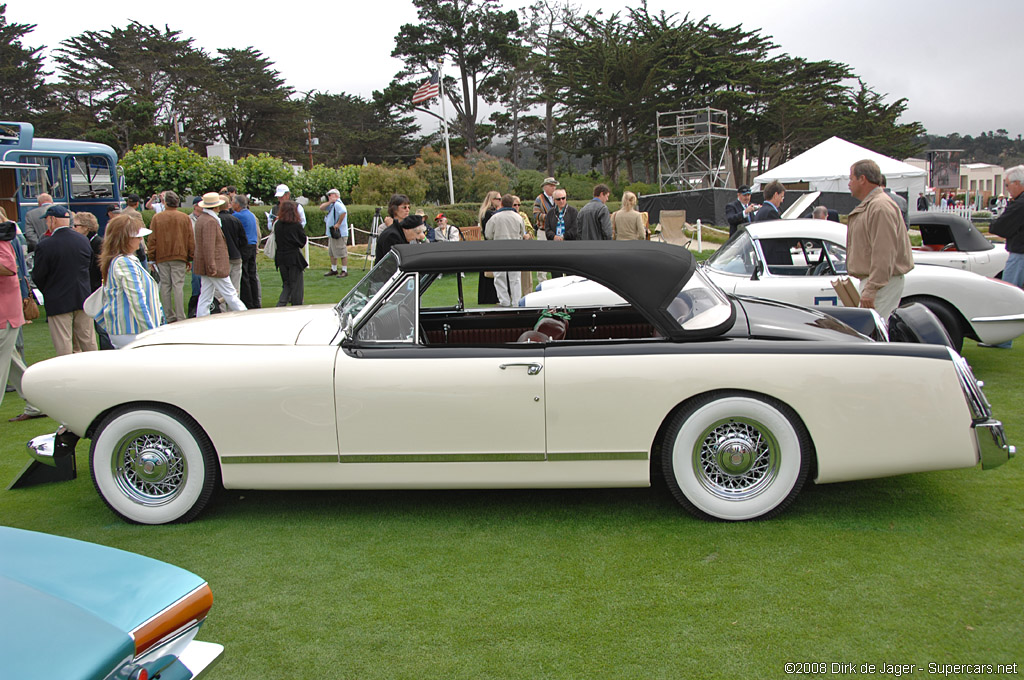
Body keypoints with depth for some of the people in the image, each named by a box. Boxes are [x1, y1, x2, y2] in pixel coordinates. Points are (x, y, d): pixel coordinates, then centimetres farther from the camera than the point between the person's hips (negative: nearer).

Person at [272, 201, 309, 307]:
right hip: (294, 258, -4)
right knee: (296, 285, 5)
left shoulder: (277, 225, -2)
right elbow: (303, 241, -1)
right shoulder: (297, 225, -12)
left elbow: (276, 239, 6)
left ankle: (281, 304, 1)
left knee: (286, 284, 16)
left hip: (280, 257, 4)